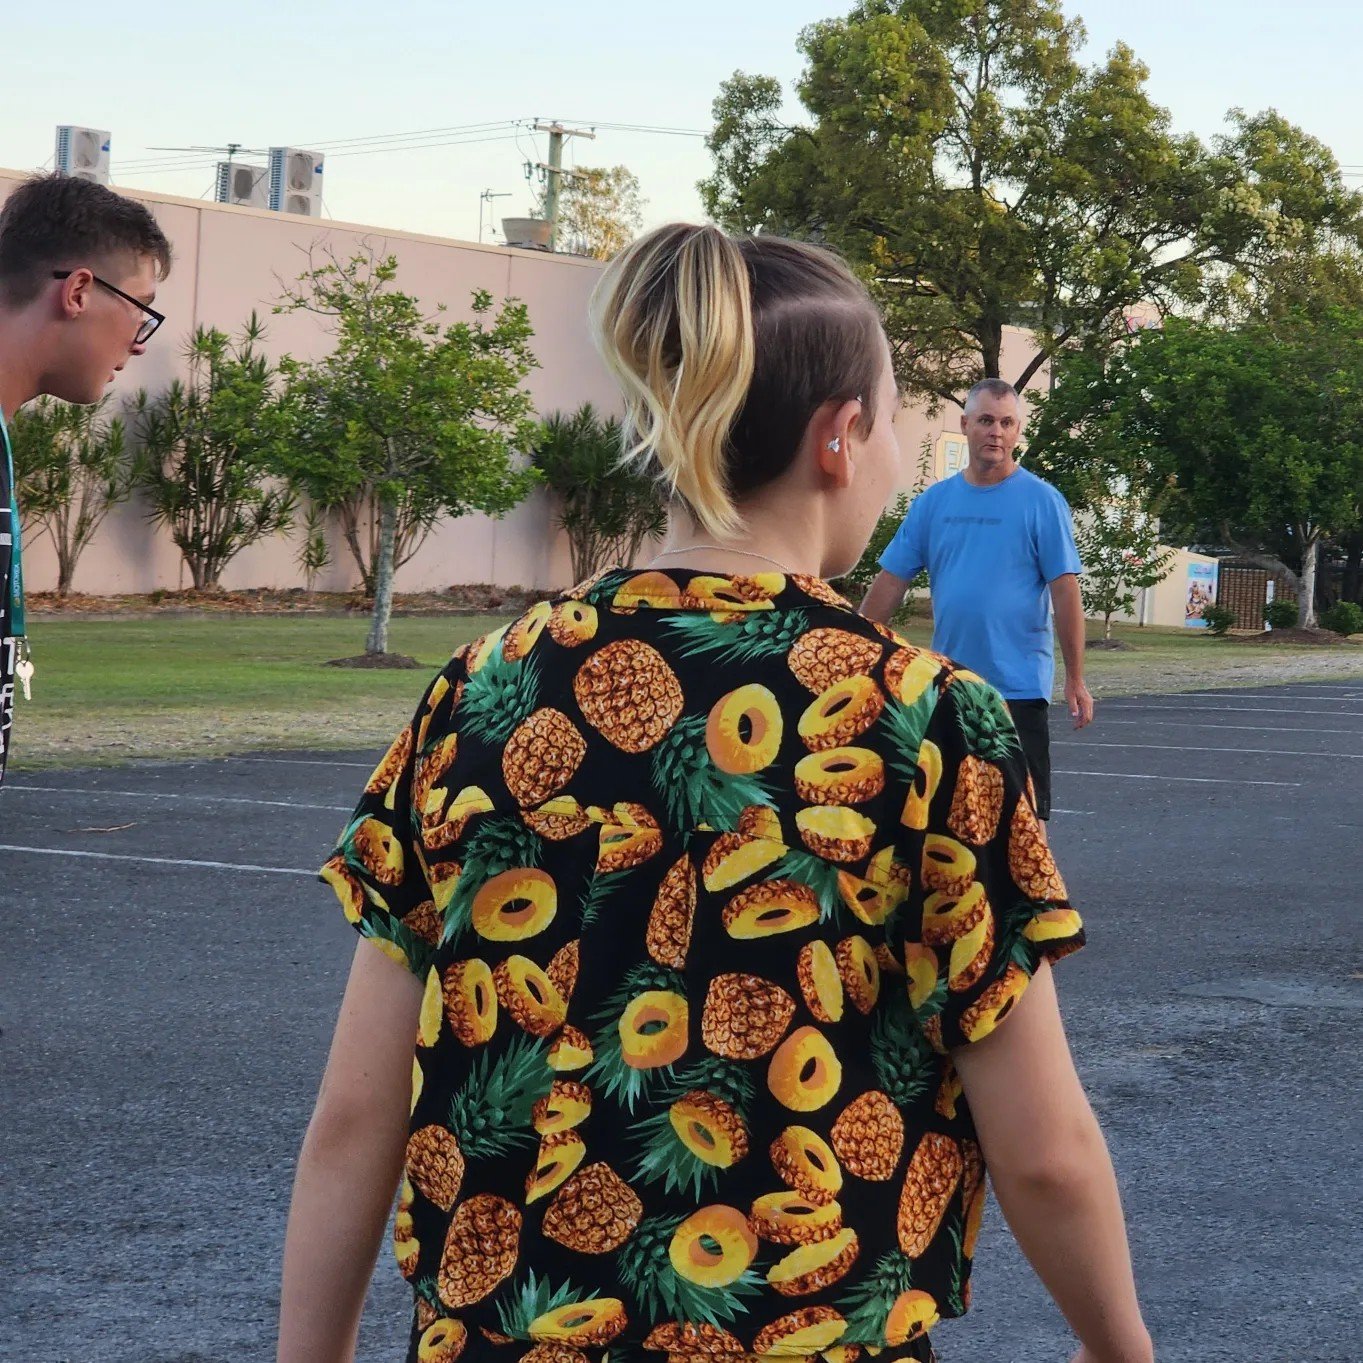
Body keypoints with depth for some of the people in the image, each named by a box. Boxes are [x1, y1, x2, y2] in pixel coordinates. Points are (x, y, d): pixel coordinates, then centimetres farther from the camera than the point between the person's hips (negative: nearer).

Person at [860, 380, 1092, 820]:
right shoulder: (933, 502, 7)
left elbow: (1065, 592, -7)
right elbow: (891, 582, 8)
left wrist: (1075, 680, -11)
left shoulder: (1042, 500, -4)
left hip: (1018, 687, -4)